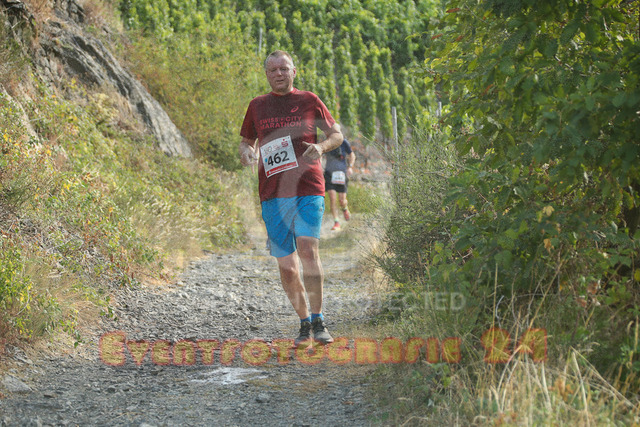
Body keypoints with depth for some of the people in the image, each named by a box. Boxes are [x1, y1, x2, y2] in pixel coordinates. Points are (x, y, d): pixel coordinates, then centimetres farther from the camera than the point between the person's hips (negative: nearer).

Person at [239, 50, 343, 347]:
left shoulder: (309, 101, 8)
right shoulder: (257, 106, 14)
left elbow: (337, 134, 16)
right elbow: (246, 141, 26)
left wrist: (321, 147, -6)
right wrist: (246, 153, 2)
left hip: (308, 188, -2)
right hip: (273, 193, 3)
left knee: (308, 249, -20)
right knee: (286, 264, 1)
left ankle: (318, 320, -11)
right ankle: (304, 323, 16)